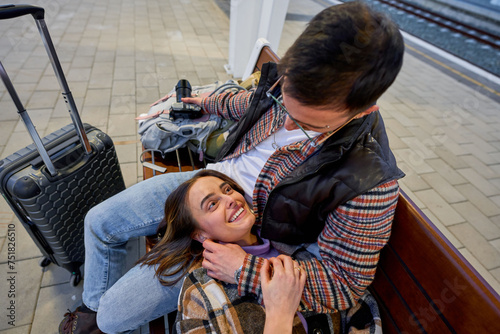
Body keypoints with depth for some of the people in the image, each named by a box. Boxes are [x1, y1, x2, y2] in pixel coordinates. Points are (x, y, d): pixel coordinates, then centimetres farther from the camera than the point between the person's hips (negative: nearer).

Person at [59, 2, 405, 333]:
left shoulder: (371, 184, -30)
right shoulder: (294, 83, -14)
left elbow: (346, 285, -20)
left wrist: (245, 270, -27)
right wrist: (208, 102, 27)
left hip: (237, 238, -5)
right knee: (98, 222, 13)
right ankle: (91, 306, 43)